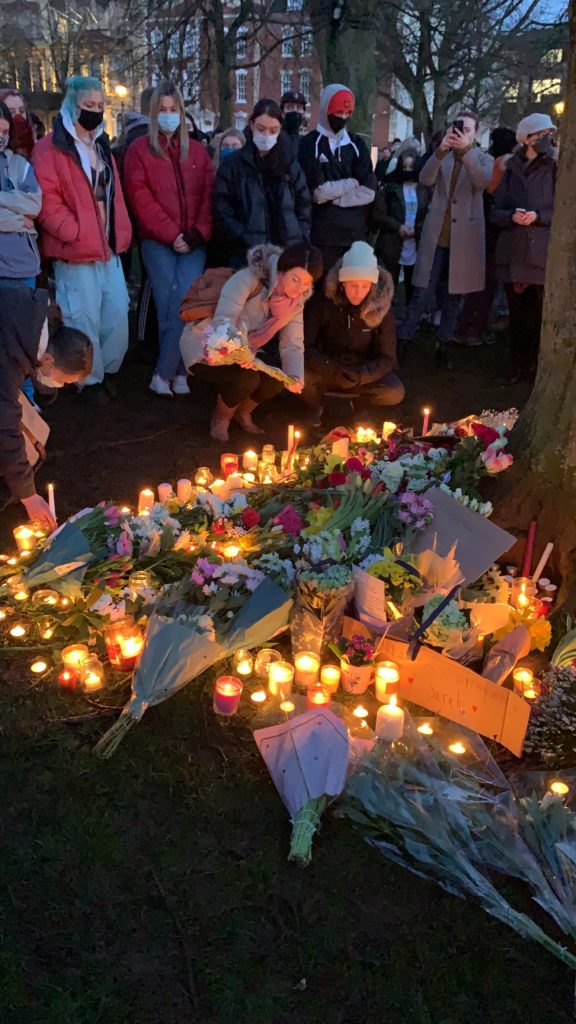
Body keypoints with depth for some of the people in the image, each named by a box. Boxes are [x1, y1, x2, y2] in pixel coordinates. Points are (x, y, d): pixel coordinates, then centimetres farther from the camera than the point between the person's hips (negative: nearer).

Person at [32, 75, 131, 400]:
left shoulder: (102, 145, 17)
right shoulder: (51, 147, -6)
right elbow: (46, 200, -13)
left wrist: (121, 232, 5)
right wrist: (76, 233, -17)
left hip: (108, 246, 7)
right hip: (76, 250, -7)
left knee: (118, 312, 9)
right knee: (85, 317, -1)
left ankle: (109, 369, 26)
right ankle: (92, 378, 13)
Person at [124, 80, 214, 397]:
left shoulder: (197, 151, 16)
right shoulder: (140, 150, 6)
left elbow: (208, 195, 10)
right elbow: (141, 198, -3)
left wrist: (199, 233, -6)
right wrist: (171, 234, -10)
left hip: (193, 242, 2)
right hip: (158, 242, -2)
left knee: (186, 307, -11)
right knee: (167, 307, -4)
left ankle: (164, 373, -2)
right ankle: (178, 372, 5)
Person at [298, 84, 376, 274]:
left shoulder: (357, 145, 13)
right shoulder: (310, 144, 0)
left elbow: (368, 191, 1)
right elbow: (318, 191, -12)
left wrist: (332, 194, -7)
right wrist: (351, 183, -3)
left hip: (355, 232, 4)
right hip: (323, 234, -4)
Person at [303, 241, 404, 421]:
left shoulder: (382, 307, -15)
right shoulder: (323, 301, -19)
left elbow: (386, 358, -11)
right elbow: (304, 346, -18)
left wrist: (359, 376, -30)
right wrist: (334, 371, -31)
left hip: (363, 372, 1)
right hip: (326, 371, -1)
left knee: (395, 393, -26)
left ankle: (360, 404, 9)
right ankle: (316, 408, 4)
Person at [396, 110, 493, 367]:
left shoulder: (484, 159, 6)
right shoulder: (442, 157, 9)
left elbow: (483, 182, -17)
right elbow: (425, 179, -11)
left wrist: (466, 150, -28)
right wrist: (441, 150, -26)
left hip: (464, 239, 0)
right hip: (436, 237, 0)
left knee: (453, 297, 7)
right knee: (422, 295, -4)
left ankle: (442, 346, 15)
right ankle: (401, 341, 2)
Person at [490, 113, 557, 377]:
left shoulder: (556, 168, 3)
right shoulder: (511, 169, 11)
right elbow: (495, 212, 11)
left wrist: (538, 216, -15)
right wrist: (512, 216, -11)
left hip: (546, 255, -3)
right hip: (514, 255, 3)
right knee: (519, 316, 11)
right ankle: (521, 366, 23)